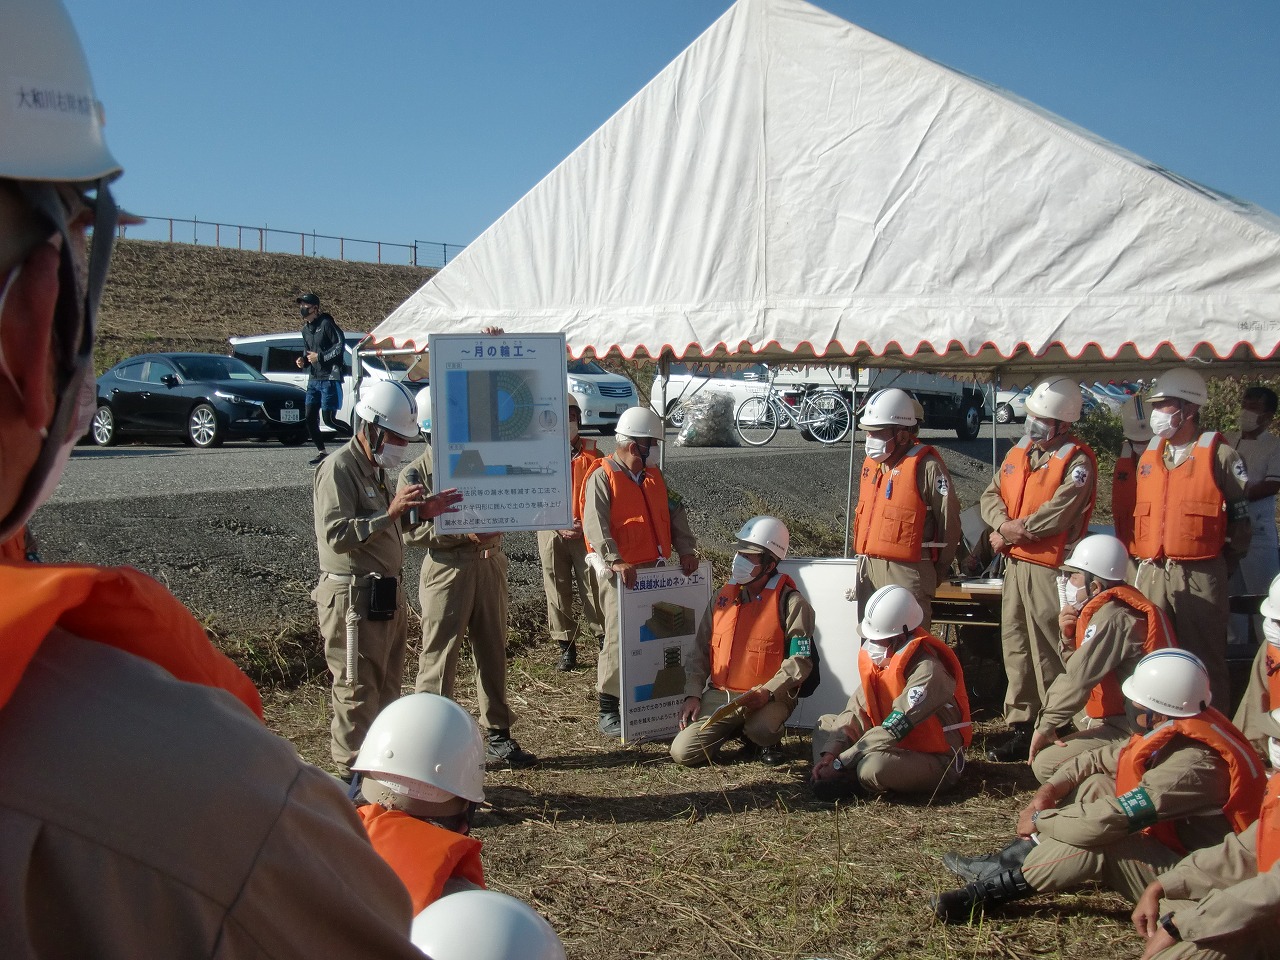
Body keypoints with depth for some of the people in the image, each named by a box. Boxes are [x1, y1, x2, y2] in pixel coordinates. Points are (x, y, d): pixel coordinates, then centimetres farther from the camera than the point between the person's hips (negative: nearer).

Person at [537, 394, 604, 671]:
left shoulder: (592, 454, 4)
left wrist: (585, 525, -11)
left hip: (586, 533, -1)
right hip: (552, 534, 1)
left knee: (593, 588, -2)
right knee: (557, 592, 4)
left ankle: (604, 640, 8)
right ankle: (566, 647, 12)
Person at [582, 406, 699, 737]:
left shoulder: (654, 477, 16)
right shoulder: (602, 478, -7)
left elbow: (675, 514, 15)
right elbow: (595, 526, -17)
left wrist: (686, 548, -1)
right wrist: (616, 562, -28)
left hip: (656, 570, 7)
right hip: (620, 574, -7)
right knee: (619, 640, -6)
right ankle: (608, 712, 2)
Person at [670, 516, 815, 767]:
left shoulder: (791, 603, -7)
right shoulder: (723, 597, 10)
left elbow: (801, 660, -10)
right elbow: (701, 652, 14)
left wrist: (768, 692, -22)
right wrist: (693, 694, 2)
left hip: (769, 697, -4)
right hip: (720, 695, 5)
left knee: (761, 730, -38)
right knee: (682, 753, -12)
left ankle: (768, 741, 2)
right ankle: (740, 728, 14)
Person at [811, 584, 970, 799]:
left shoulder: (927, 672, -27)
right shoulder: (877, 658, -2)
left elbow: (892, 731, -30)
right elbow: (856, 711, -1)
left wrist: (839, 764, -27)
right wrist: (830, 753, -16)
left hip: (937, 762, -9)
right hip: (900, 748, 9)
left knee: (874, 767, -37)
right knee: (825, 724, 10)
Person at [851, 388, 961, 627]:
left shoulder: (927, 467, -13)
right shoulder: (872, 463, 12)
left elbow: (949, 522, -9)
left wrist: (938, 570, -1)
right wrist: (863, 558, 17)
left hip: (906, 571, -8)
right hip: (868, 568, 8)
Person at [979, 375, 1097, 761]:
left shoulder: (1077, 461, -9)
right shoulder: (1019, 452, 15)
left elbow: (1057, 513, -19)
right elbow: (991, 495, 11)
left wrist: (1010, 532, -10)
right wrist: (1004, 524, -9)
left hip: (1051, 568, -8)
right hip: (1016, 564, 8)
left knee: (1050, 653, -4)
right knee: (1016, 647, 12)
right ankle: (1021, 726, 20)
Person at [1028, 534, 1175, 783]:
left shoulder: (1112, 618, -18)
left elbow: (1078, 678, -22)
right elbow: (1079, 667, 16)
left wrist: (1046, 725, -15)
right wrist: (1069, 635, -3)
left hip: (1131, 731, -10)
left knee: (1045, 765, -16)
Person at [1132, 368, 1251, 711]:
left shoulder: (1219, 455, -4)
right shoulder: (1149, 455, 14)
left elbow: (1241, 515, -1)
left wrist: (1224, 562, 2)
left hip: (1200, 575, -5)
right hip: (1151, 573, 6)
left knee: (1205, 658, 0)